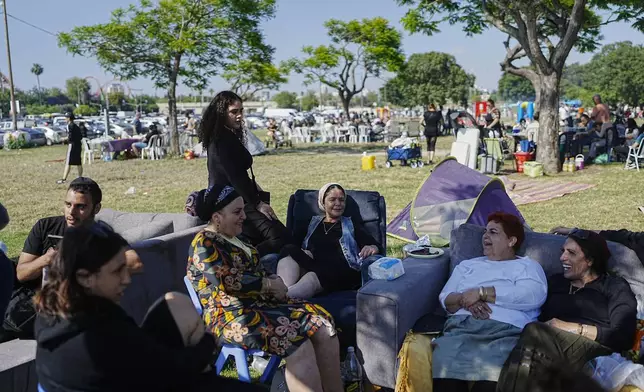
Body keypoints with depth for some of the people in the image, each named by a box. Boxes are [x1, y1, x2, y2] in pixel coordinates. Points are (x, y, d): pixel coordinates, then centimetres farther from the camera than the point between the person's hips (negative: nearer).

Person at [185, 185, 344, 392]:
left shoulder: (233, 238, 19)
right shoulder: (204, 244, -10)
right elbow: (229, 282, -20)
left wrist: (273, 281, 2)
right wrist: (270, 284, -10)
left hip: (260, 303, 9)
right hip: (231, 316, -9)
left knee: (322, 322, -8)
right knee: (297, 340, -29)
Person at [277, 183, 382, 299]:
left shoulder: (353, 226, 26)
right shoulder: (312, 223, 30)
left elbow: (378, 248, 15)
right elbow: (295, 244, 17)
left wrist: (373, 248, -11)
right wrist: (302, 253, -9)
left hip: (342, 273, -2)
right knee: (289, 250, -28)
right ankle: (284, 290, -54)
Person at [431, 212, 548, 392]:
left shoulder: (528, 266, 18)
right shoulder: (468, 265, 30)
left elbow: (533, 296, -4)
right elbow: (445, 299, 19)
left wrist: (481, 292, -4)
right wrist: (465, 300, -5)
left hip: (506, 330, -2)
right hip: (462, 325, 3)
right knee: (445, 374, -28)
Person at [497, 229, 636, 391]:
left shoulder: (615, 287, 16)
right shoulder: (555, 282, 29)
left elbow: (623, 337, -2)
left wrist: (572, 328, -7)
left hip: (595, 354, -3)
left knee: (534, 333, -34)